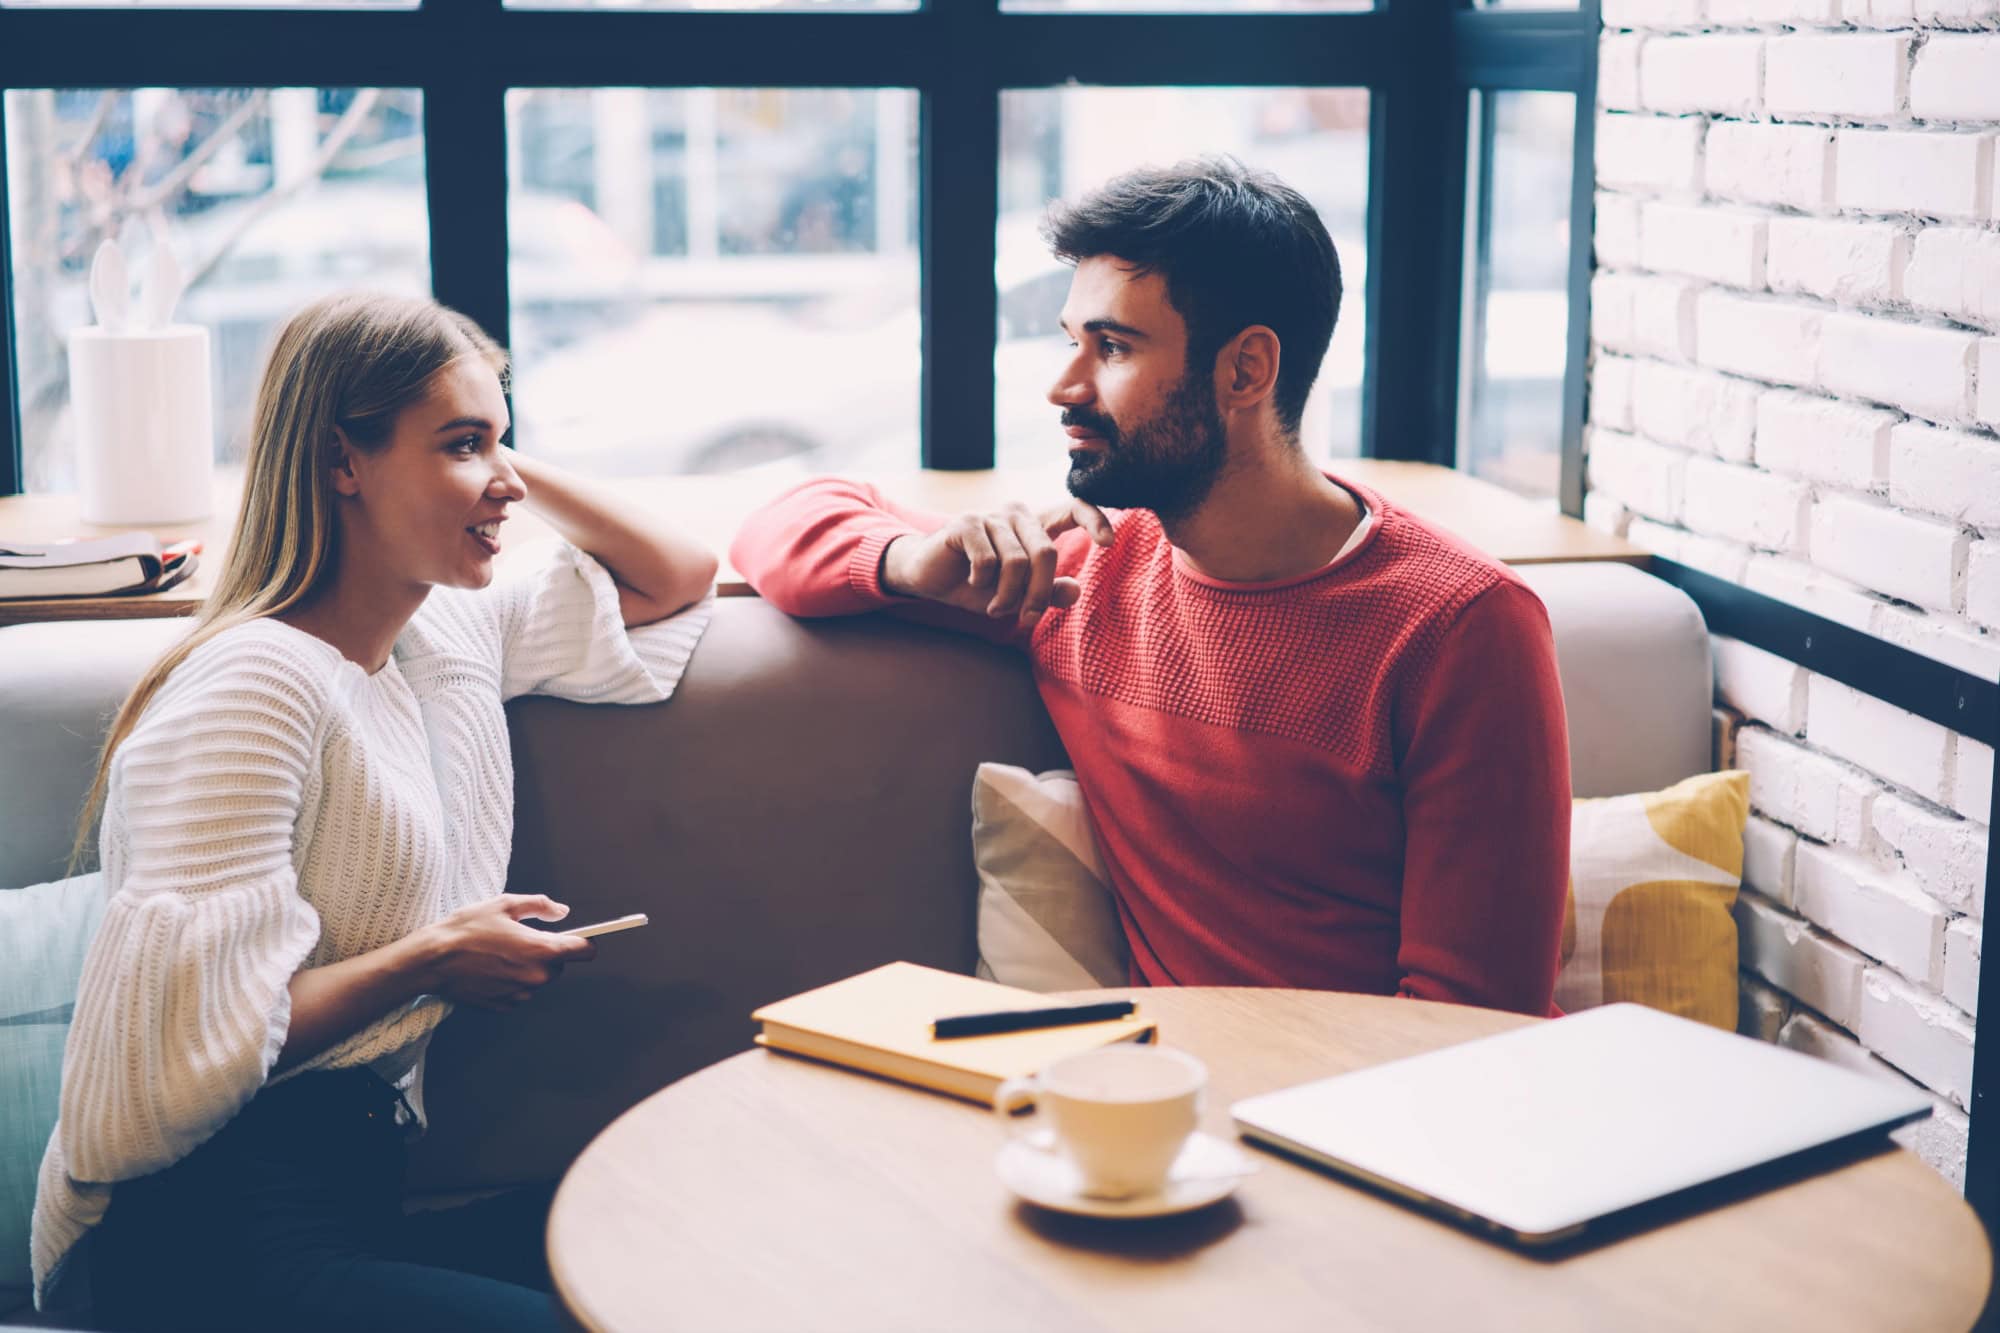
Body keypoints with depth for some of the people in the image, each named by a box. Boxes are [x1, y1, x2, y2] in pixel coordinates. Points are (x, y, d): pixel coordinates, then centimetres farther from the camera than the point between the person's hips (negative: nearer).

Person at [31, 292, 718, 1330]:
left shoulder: (457, 628, 13)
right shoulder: (254, 686, -13)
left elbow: (677, 583, 27)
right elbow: (193, 1033, -20)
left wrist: (519, 473, 14)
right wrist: (433, 960, -9)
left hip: (363, 1183, 8)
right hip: (219, 1229, -8)